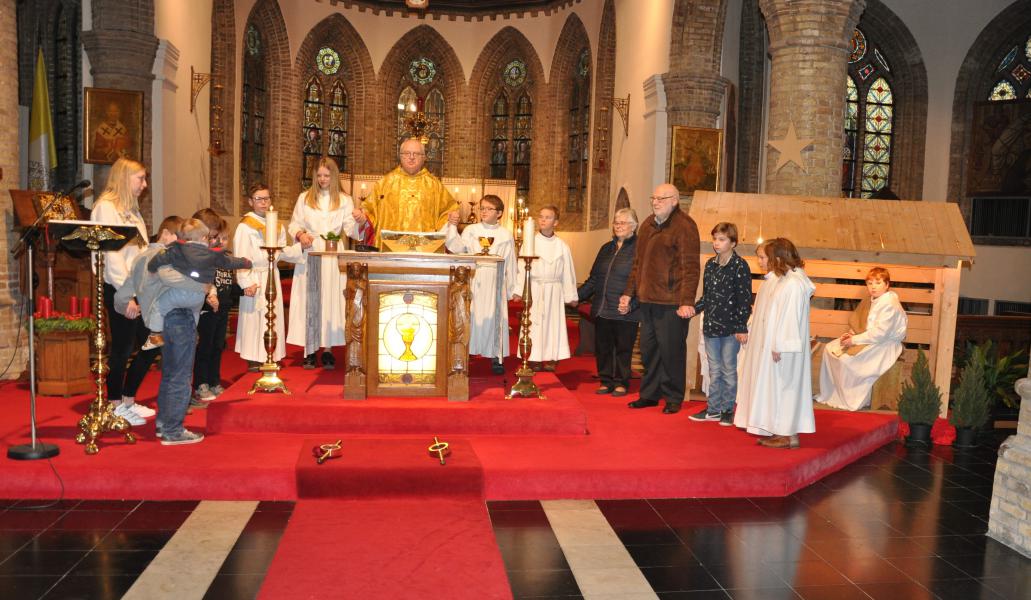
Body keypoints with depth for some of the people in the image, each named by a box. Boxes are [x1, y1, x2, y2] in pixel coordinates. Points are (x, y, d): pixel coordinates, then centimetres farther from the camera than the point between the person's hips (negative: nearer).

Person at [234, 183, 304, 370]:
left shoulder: (277, 226, 12)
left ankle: (271, 356, 15)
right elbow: (241, 257, -12)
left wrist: (300, 247, -1)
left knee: (274, 316, 7)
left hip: (272, 276, 6)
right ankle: (253, 359, 5)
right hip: (255, 279, -6)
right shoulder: (245, 227, -7)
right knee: (254, 316, -2)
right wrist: (246, 282, -19)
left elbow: (283, 252, 14)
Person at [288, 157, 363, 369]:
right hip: (309, 255, 0)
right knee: (308, 301, -1)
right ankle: (309, 351, 6)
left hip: (333, 258, 0)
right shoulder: (304, 198, 8)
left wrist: (358, 220, -24)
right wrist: (300, 234, -13)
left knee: (331, 300, 0)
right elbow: (293, 224, 9)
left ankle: (328, 350, 7)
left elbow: (350, 230, -3)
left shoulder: (344, 200, 7)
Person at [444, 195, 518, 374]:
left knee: (494, 318, 1)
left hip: (495, 284, 0)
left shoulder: (506, 235, 6)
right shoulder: (470, 230, 6)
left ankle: (496, 357, 8)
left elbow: (510, 264, 8)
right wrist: (452, 226, -20)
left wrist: (512, 289, 9)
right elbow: (456, 247, -9)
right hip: (472, 282, 0)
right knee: (470, 317, 2)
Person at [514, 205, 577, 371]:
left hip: (554, 291, 1)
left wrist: (571, 296, 7)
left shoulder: (562, 246, 4)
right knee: (534, 324, 2)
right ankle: (534, 358, 8)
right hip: (534, 289, -1)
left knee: (553, 322, 5)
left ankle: (550, 358, 13)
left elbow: (568, 272, 7)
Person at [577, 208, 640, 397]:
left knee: (623, 348, 3)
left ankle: (621, 383, 16)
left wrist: (631, 302, -21)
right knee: (602, 347, 9)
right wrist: (578, 295, 14)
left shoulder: (639, 248, -4)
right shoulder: (606, 248, 17)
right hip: (602, 309, 6)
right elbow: (594, 279, 21)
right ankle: (607, 382, 20)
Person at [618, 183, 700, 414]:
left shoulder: (684, 226, -9)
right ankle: (649, 394, 26)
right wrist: (628, 293, 18)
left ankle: (673, 398, 14)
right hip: (647, 299, 7)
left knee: (671, 350, 1)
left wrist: (687, 301, -21)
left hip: (671, 303, -7)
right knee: (648, 349, 14)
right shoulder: (647, 225, 15)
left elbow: (690, 267, -14)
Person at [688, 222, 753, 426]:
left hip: (730, 327, -6)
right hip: (711, 325, 6)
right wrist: (693, 309, 2)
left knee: (729, 369, 4)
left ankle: (728, 409, 16)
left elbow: (745, 299, -10)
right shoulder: (710, 264, 9)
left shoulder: (740, 266, -9)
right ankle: (714, 409, 21)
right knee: (714, 370, 12)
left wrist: (742, 328, -13)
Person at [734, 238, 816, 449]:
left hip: (781, 350, -10)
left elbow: (790, 317, -23)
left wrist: (780, 347, -24)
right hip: (766, 346, 10)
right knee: (770, 387, 12)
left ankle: (788, 434, 4)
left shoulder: (793, 284, -18)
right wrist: (748, 330, 14)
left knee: (783, 386, -3)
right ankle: (777, 431, 19)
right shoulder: (772, 281, 12)